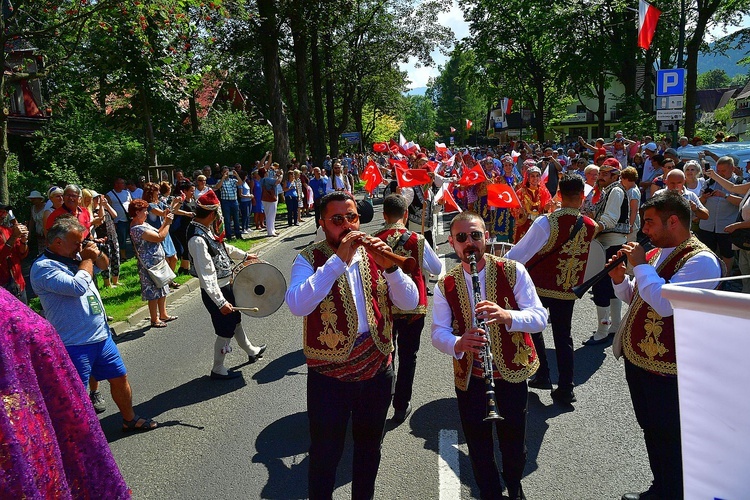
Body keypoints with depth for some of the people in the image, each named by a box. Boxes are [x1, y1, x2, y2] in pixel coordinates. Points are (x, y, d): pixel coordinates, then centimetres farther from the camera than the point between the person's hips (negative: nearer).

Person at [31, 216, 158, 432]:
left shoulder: (75, 257, 8)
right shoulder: (43, 267, -16)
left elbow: (104, 264, 24)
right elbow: (78, 286, -28)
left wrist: (96, 253, 2)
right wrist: (86, 259, -12)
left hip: (102, 336, 9)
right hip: (73, 344, -8)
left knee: (119, 377, 19)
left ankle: (130, 419, 38)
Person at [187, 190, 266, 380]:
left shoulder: (206, 229, 0)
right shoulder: (198, 239, -30)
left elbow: (223, 247, 20)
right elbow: (206, 276, -31)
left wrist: (244, 255, 27)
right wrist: (220, 302, -30)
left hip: (225, 284, 10)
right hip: (215, 291, -10)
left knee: (235, 320, 26)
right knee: (225, 331, 7)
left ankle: (251, 351, 48)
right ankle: (218, 370, 26)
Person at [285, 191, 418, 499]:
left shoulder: (374, 255, 1)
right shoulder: (309, 259, -9)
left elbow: (409, 303, -6)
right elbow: (297, 306, -28)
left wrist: (389, 266, -23)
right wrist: (339, 260, -30)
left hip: (377, 369, 4)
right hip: (329, 376, -4)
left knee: (370, 447, 23)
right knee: (325, 454, 13)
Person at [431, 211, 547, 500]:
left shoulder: (513, 271, -9)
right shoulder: (445, 286, -4)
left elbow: (539, 318, -14)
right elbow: (438, 333, -9)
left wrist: (507, 315, -35)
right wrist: (458, 343, -32)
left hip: (512, 373, 0)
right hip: (469, 378, 1)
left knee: (514, 446, 17)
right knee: (479, 450, 14)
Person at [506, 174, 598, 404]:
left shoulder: (546, 223, -21)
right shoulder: (590, 226, -6)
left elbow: (521, 252, -18)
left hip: (539, 286, -3)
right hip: (568, 290, 3)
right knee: (563, 336, 14)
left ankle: (542, 375, 20)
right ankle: (566, 388, 16)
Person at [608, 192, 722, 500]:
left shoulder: (700, 260, -19)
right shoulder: (654, 254, 8)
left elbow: (665, 303, -32)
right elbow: (633, 297, 19)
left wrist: (639, 265, -22)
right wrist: (620, 279, -1)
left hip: (667, 369, -9)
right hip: (637, 358, 9)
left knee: (669, 439, 8)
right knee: (651, 431, 23)